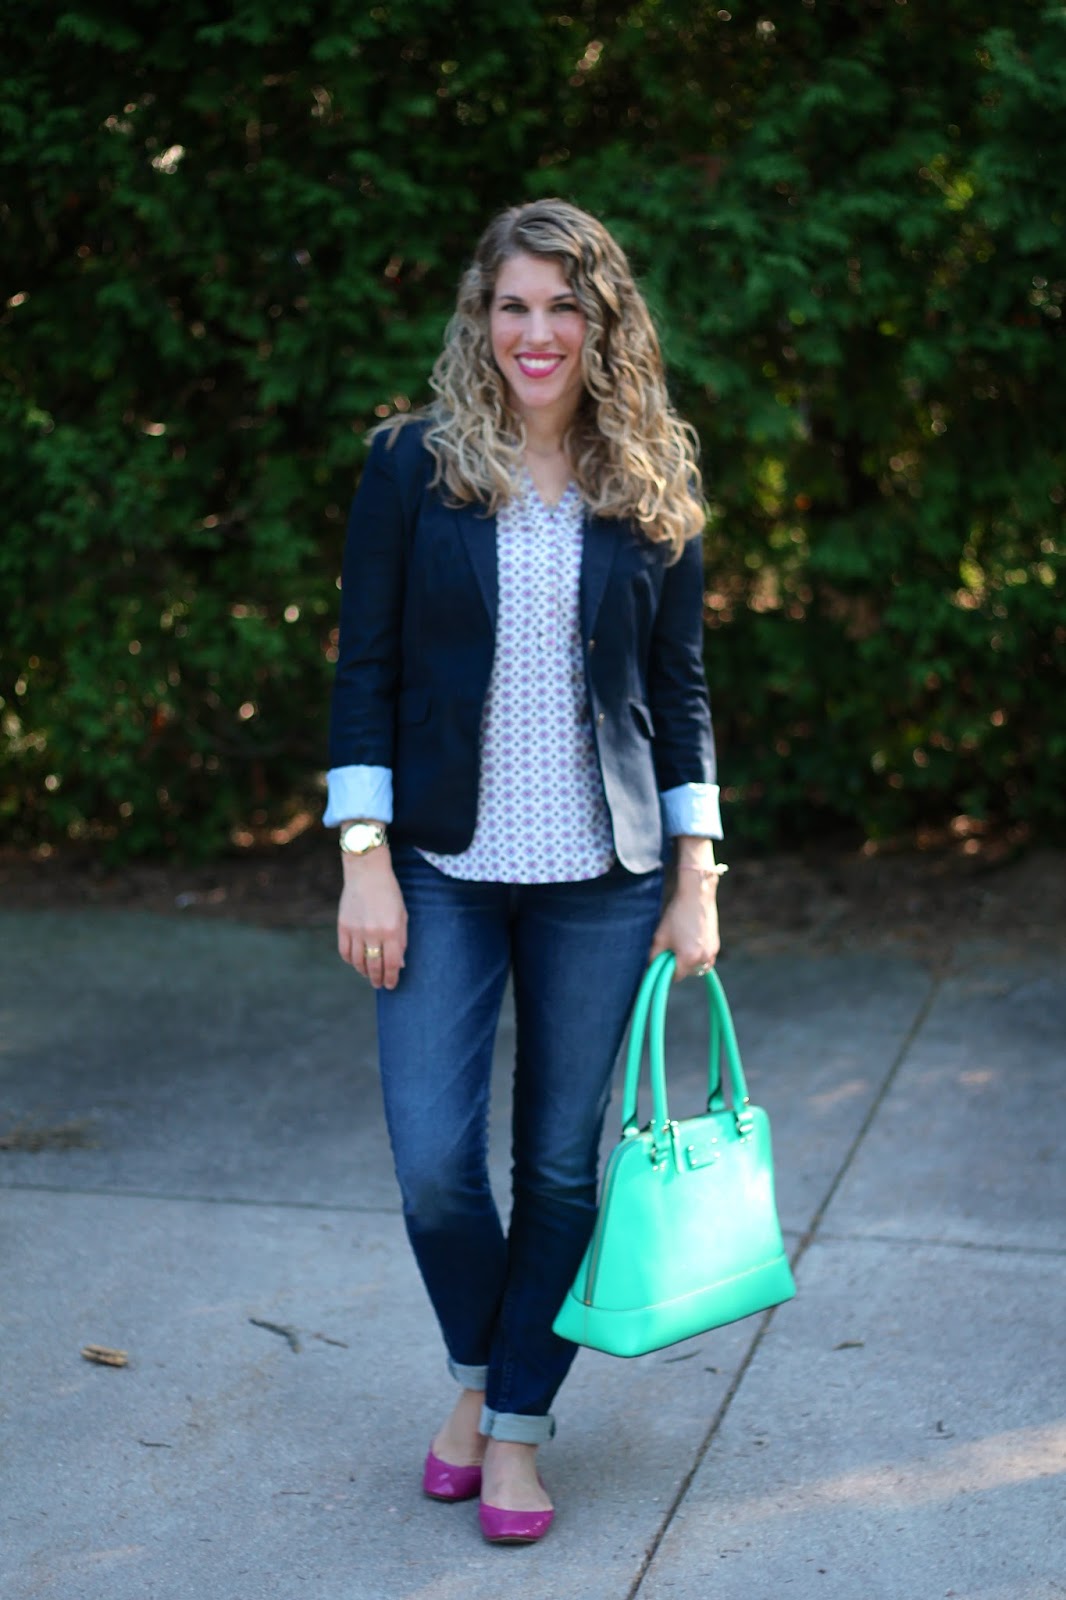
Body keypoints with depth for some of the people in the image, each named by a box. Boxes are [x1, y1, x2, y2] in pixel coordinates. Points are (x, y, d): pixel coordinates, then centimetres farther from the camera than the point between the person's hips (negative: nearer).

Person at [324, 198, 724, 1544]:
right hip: (445, 870, -1)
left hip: (601, 878, 1)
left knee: (561, 1164, 7)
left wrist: (696, 878, 3)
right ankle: (476, 1369, 29)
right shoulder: (413, 465, 0)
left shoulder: (653, 487, 4)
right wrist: (365, 860, -6)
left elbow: (680, 689, 7)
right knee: (432, 1163, -2)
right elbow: (365, 669, 0)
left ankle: (518, 1422, 26)